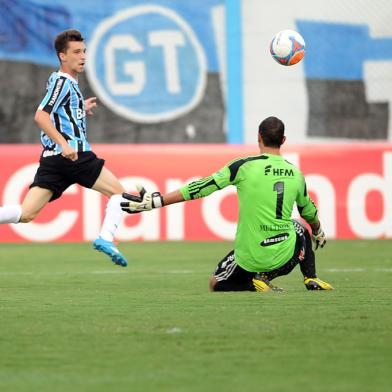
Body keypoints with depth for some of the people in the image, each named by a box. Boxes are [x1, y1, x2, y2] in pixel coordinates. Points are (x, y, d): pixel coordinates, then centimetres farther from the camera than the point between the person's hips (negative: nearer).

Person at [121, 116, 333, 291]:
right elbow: (310, 213, 23)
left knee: (215, 284, 25)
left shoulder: (245, 166, -10)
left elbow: (200, 188, -11)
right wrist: (319, 233, 47)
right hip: (284, 258, 3)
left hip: (250, 258, -3)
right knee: (299, 228, 36)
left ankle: (253, 283, -3)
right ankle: (311, 279, 19)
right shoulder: (296, 174, 4)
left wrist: (154, 201, -7)